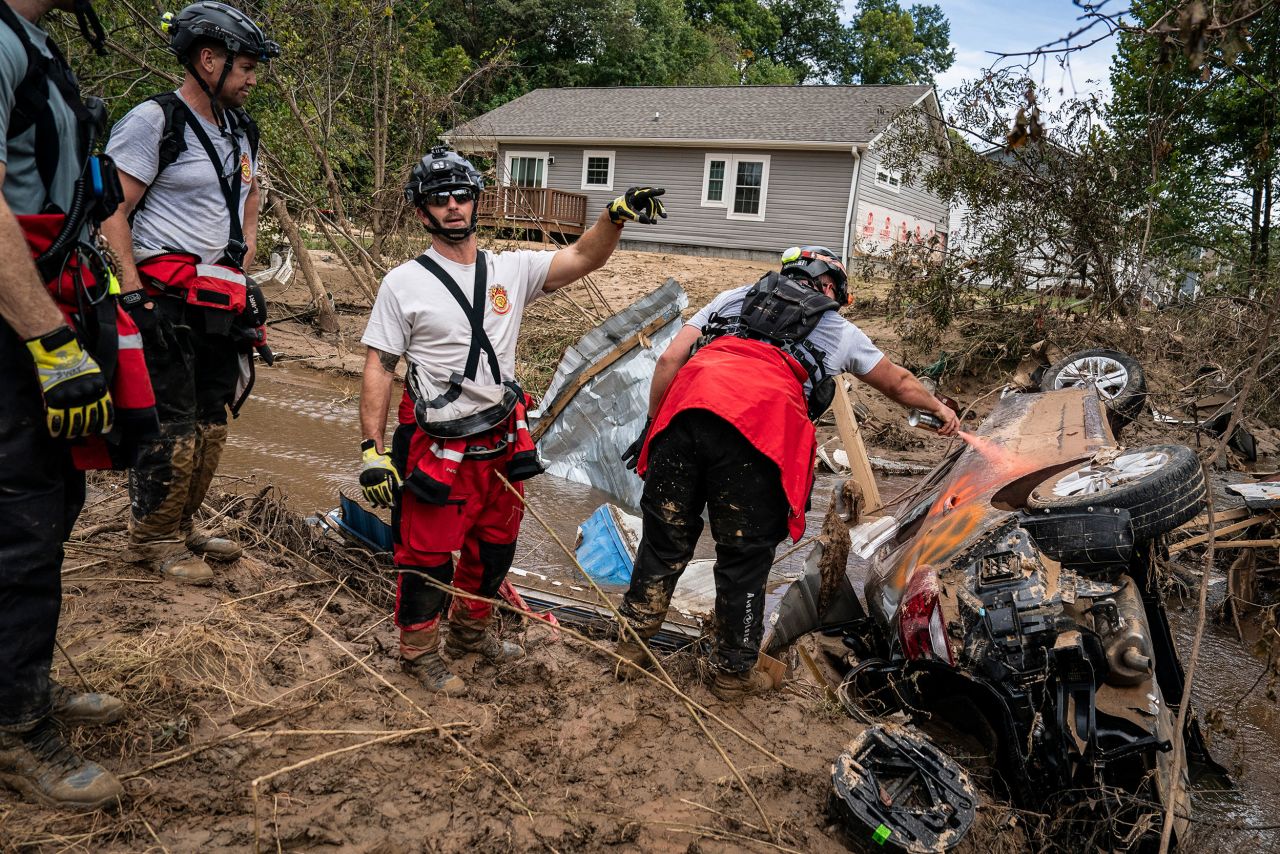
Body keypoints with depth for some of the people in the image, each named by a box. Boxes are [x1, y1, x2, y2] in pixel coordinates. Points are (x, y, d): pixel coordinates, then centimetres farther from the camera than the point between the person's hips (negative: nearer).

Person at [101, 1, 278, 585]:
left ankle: (182, 527, 26)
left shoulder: (240, 129, 14)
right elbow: (111, 213, -13)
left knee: (211, 422, 12)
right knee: (172, 427, -6)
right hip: (167, 300, -8)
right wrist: (134, 295, -18)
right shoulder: (153, 121, -10)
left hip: (221, 304, 8)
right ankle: (152, 540, 11)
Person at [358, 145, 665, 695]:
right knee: (427, 556, 4)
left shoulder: (511, 269, 3)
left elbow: (583, 258, -3)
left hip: (502, 444, 5)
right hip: (437, 452, -5)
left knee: (494, 548, 20)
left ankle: (471, 631, 43)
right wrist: (371, 450, -14)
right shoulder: (404, 283, -7)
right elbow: (379, 367, -8)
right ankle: (419, 651, 27)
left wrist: (616, 216, -23)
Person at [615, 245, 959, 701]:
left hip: (684, 411, 3)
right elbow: (899, 383, 46)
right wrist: (939, 409, 64)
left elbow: (669, 359, 21)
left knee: (664, 541, 17)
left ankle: (631, 649, 30)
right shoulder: (839, 331, 30)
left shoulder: (733, 297, 33)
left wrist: (652, 425, 26)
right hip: (759, 431, -2)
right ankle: (733, 672, 29)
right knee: (745, 559, 14)